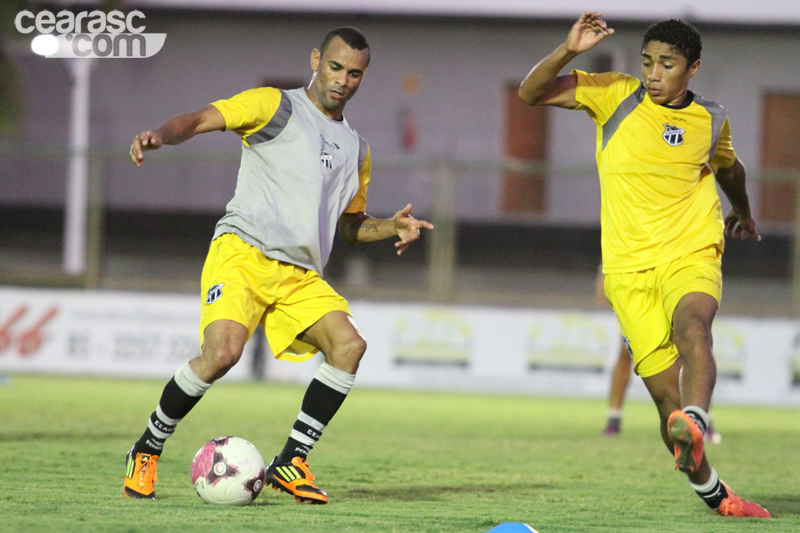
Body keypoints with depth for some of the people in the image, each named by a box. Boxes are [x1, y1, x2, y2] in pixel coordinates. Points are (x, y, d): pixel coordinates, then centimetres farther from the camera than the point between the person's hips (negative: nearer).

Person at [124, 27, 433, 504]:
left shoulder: (356, 148, 22)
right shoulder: (275, 106, 4)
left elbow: (351, 224, 32)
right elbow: (200, 121, -7)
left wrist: (392, 227, 11)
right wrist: (161, 134, -29)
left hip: (300, 275, 6)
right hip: (243, 252, -6)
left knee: (349, 343, -18)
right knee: (222, 352, -27)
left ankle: (291, 463, -10)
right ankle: (147, 452, -5)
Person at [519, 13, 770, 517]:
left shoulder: (711, 119, 8)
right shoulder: (617, 96, 1)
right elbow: (532, 92, -5)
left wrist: (743, 211, 49)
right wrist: (569, 51, -22)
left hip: (692, 256, 0)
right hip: (629, 267, 0)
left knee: (692, 326, -34)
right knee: (666, 392, -6)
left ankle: (693, 427, -59)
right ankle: (710, 490, 12)